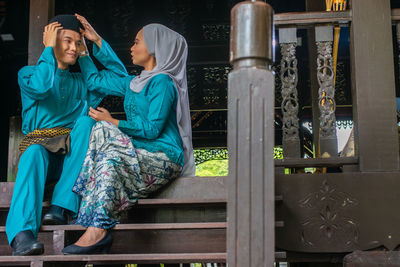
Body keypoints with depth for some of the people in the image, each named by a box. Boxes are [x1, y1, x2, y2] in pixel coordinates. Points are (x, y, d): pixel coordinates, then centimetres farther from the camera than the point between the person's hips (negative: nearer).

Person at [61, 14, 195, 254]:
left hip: (163, 159, -7)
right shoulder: (135, 83, 21)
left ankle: (97, 229, -38)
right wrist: (96, 41, 34)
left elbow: (152, 129, -14)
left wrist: (113, 122, -6)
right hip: (140, 156, 7)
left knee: (111, 158, -29)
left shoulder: (163, 82, -6)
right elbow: (95, 80, 33)